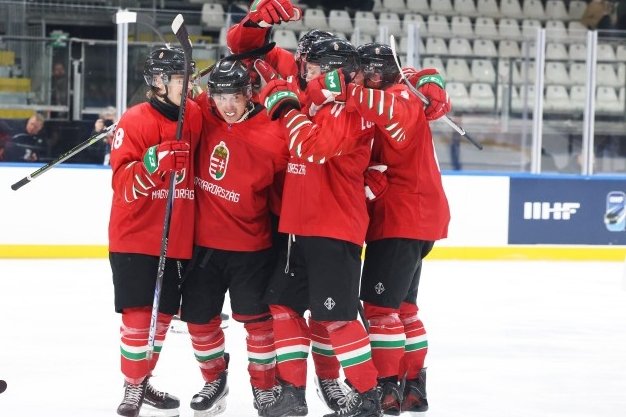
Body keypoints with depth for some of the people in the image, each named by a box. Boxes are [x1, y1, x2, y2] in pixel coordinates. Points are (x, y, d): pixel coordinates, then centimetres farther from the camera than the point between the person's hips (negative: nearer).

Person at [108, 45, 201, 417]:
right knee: (139, 316, -9)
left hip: (179, 240, 6)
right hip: (135, 237, -6)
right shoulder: (134, 122, -12)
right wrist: (153, 163, -34)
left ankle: (143, 382, 27)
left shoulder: (195, 117, 5)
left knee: (163, 314, 12)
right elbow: (124, 186, -17)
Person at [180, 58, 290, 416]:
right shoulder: (202, 116, -4)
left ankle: (265, 386, 19)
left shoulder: (272, 137, -17)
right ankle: (214, 379, 34)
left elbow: (284, 189, -7)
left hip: (250, 244, -4)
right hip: (202, 241, 4)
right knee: (199, 316, 12)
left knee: (257, 317, 3)